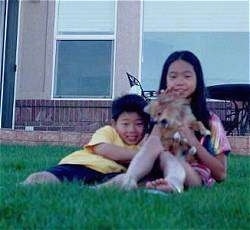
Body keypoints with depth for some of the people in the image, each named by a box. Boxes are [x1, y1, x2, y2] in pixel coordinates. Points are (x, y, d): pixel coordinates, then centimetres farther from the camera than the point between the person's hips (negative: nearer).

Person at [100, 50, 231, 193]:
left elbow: (221, 175, 3)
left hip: (196, 178, -2)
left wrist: (193, 141, -9)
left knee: (157, 143, -28)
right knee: (155, 140, -26)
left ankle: (173, 183, -58)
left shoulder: (209, 120, 9)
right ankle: (129, 179, -51)